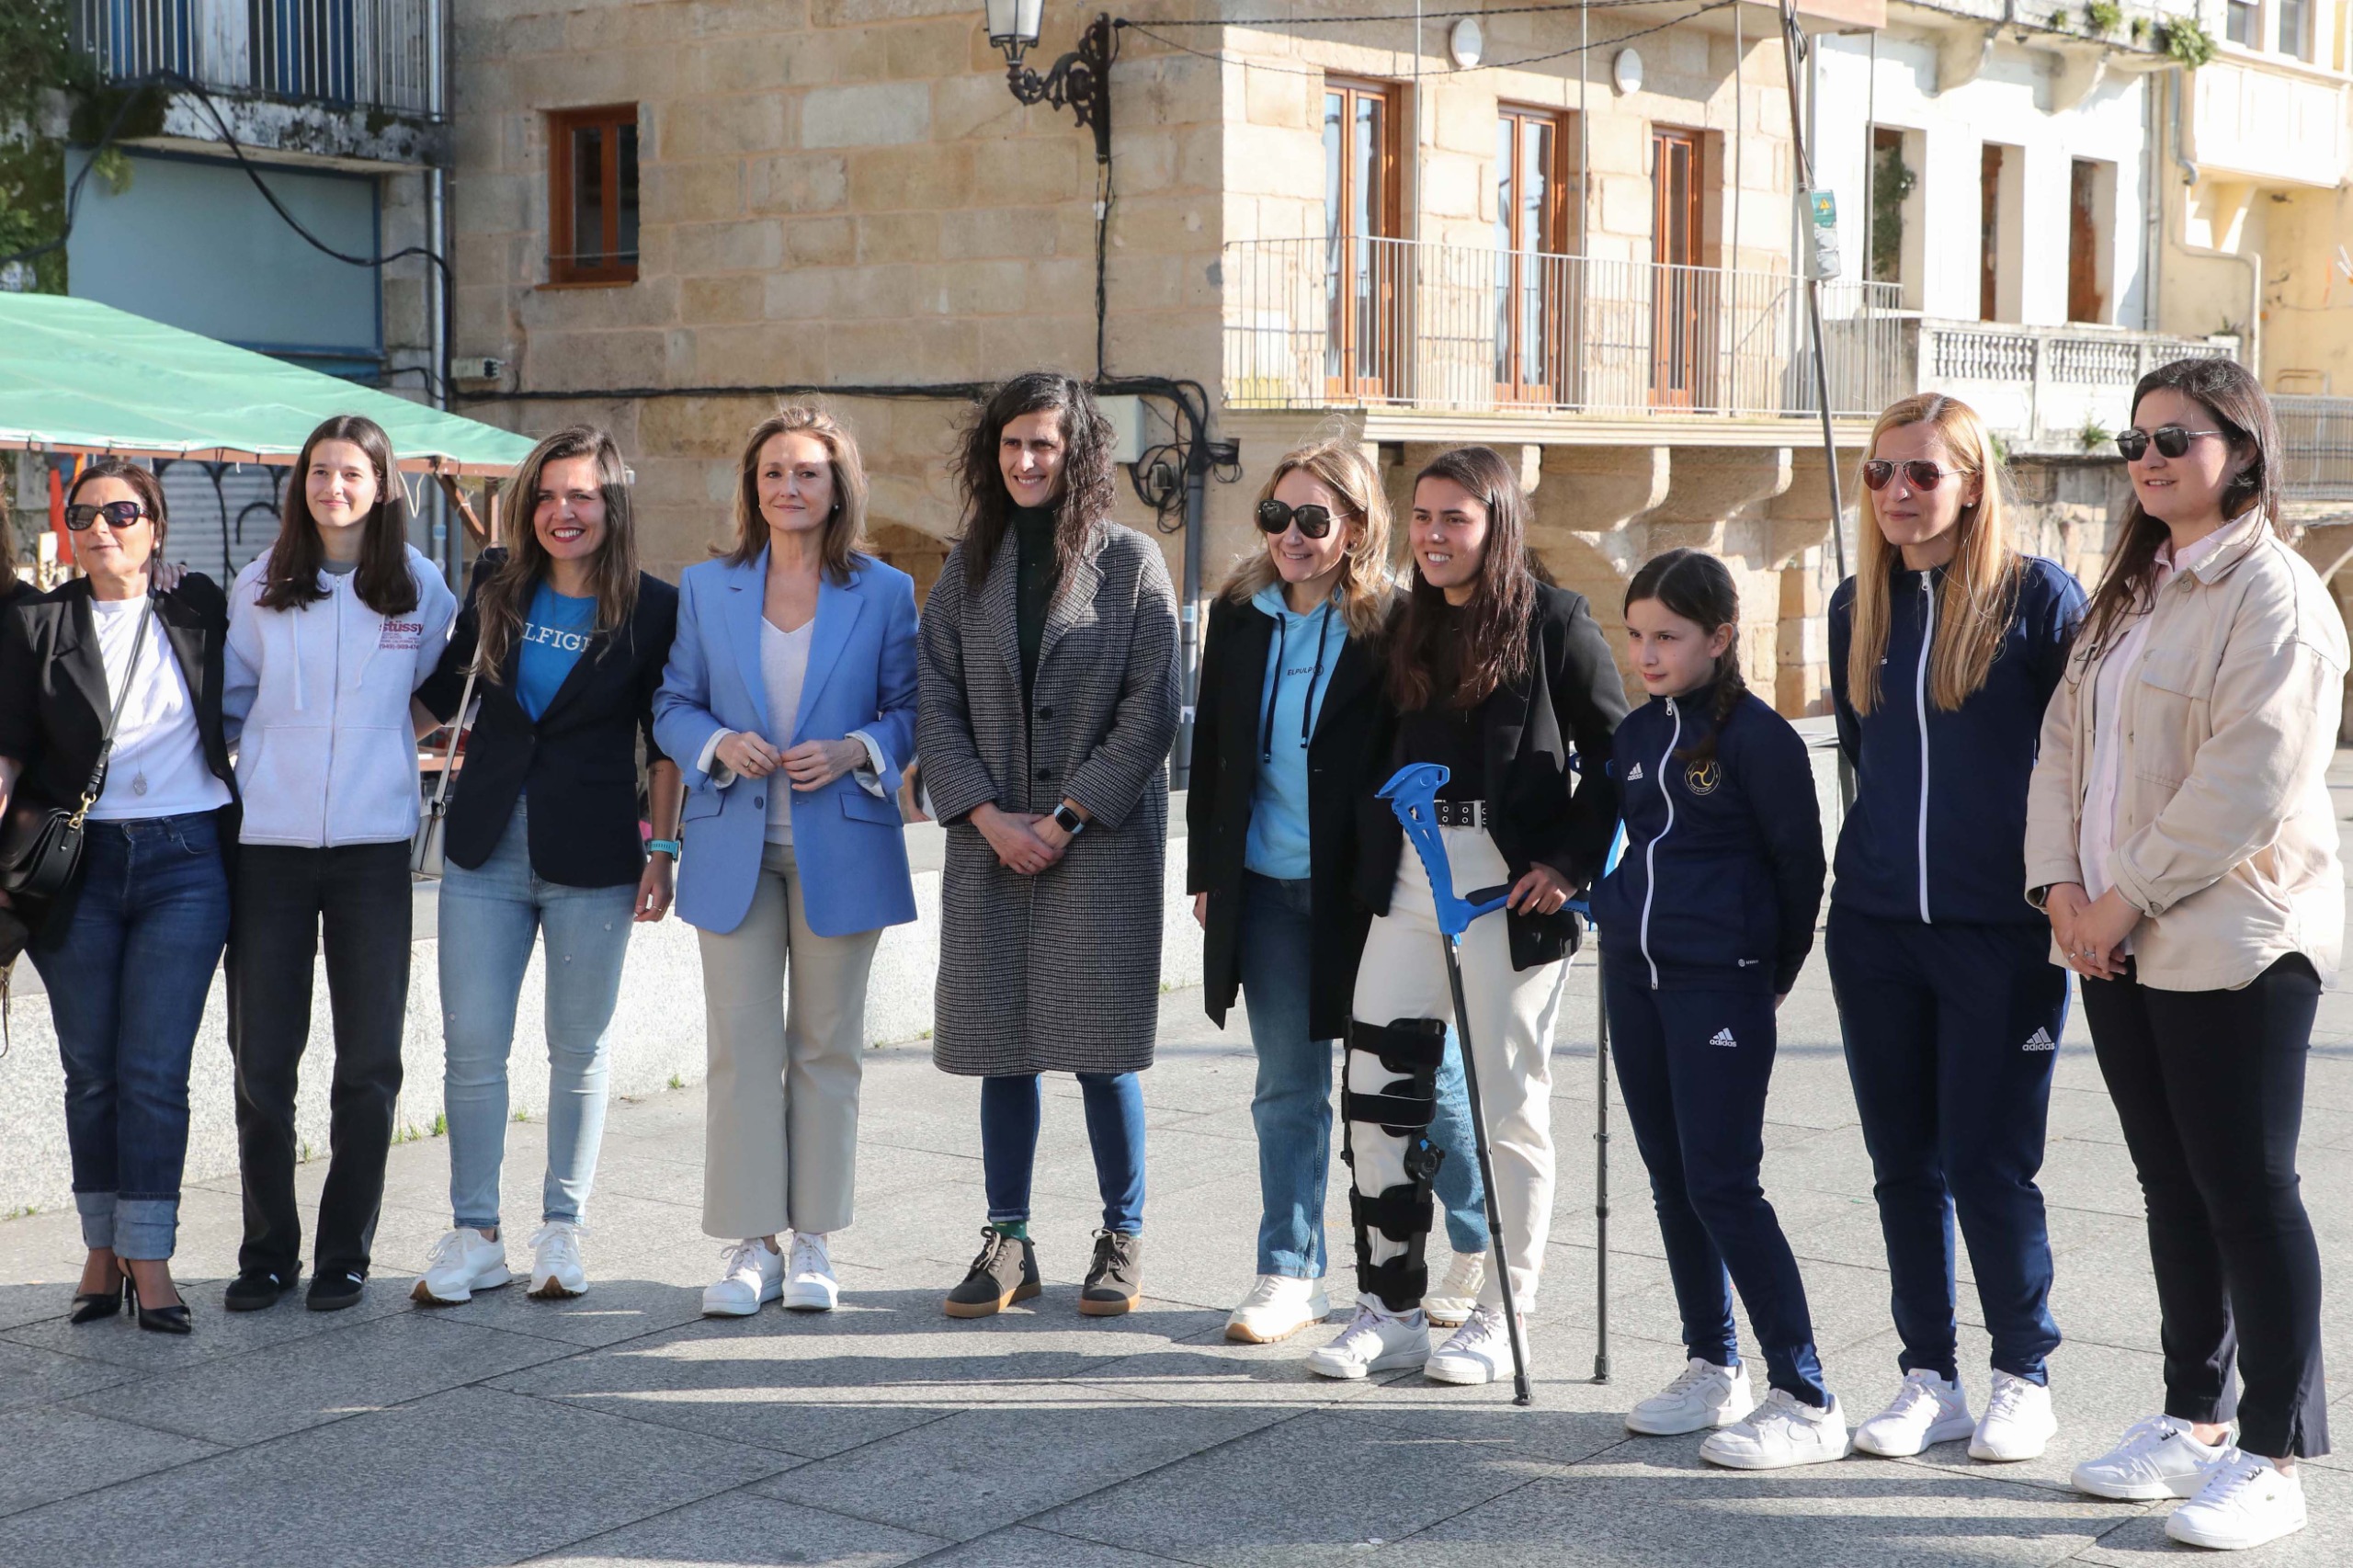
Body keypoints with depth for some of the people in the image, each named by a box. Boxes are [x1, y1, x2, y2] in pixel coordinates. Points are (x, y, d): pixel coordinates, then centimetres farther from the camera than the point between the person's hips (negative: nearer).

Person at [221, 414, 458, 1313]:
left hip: (373, 844, 0)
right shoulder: (260, 588, 6)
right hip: (269, 840, 1)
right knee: (261, 1057, 2)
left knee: (369, 1060, 3)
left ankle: (345, 1254, 14)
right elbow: (228, 700, 14)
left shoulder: (419, 588, 4)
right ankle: (267, 1250, 15)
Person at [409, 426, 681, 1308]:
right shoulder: (495, 586, 6)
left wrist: (661, 853, -3)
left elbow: (663, 742, 1)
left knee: (579, 1048, 8)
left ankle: (562, 1231, 20)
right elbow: (440, 694, 17)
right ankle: (474, 1235, 11)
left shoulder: (653, 609, -2)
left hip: (592, 859, -2)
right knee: (471, 1046, 1)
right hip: (485, 849, 2)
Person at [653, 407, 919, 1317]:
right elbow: (673, 705, 9)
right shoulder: (706, 591, 7)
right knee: (741, 1047, -1)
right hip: (733, 848, 1)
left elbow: (913, 710, 5)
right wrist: (719, 745, -11)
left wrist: (855, 751, -14)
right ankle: (748, 1245, 6)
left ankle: (811, 1241, 15)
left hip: (841, 850, -1)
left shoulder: (884, 593, 2)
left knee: (826, 1048, 6)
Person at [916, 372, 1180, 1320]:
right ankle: (1007, 1243, 15)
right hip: (991, 843, 3)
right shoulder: (971, 567, 10)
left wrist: (1066, 818, -11)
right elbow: (938, 703, 6)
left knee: (1101, 1046, -2)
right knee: (1001, 1046, 6)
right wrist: (986, 814, -7)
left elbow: (1149, 711, -6)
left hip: (1102, 844, -3)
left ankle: (1123, 1241, 12)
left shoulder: (1131, 563, 0)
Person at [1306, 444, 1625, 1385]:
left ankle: (1502, 1317, 15)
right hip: (1408, 884, 5)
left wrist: (1572, 861, -11)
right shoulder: (1406, 626, 11)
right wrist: (1371, 865, 6)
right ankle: (1390, 1310, 14)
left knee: (1509, 1106, 4)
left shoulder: (1553, 622, -5)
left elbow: (1615, 751, -4)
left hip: (1509, 892, -5)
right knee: (1376, 1095, 3)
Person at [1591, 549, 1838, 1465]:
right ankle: (1712, 1366, 25)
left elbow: (1798, 862, -5)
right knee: (1672, 1181, 12)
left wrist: (1775, 971, 3)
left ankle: (1805, 1402, -5)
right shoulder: (1636, 734, 10)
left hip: (1721, 981, -7)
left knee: (1722, 1186, -10)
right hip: (1634, 975, 7)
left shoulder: (1755, 735, -10)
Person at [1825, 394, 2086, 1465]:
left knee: (1990, 1162, -1)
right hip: (1876, 926, 5)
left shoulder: (2037, 597, -6)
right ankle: (1928, 1378, 19)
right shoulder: (1859, 606, 9)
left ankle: (2024, 1376, 16)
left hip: (2000, 932, -5)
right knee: (1904, 1162, 8)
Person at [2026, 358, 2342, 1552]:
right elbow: (2066, 738, 12)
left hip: (2232, 944, -8)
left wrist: (2129, 897, -16)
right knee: (2174, 1188, 15)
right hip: (2119, 946, 8)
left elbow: (2250, 778, -19)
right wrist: (2064, 883, -2)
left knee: (2247, 1194, -2)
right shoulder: (2131, 590, 15)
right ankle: (2195, 1420, 26)